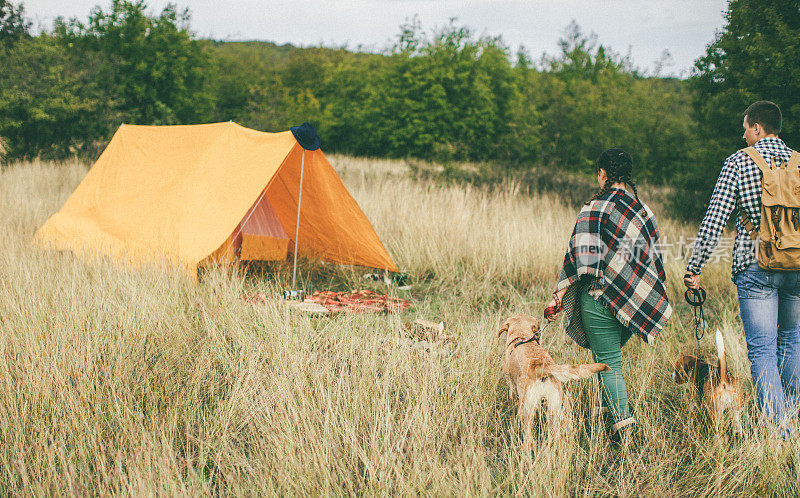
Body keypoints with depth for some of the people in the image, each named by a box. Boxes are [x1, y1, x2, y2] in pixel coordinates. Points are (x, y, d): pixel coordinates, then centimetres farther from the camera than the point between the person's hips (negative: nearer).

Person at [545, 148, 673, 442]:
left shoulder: (594, 209, -9)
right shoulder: (644, 210, 10)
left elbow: (581, 255, -14)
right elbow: (652, 256, 14)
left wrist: (559, 295, -10)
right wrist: (648, 295, 25)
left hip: (600, 296, -6)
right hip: (635, 301, 6)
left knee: (608, 362, -2)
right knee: (609, 355, 20)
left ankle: (621, 418, -13)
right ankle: (610, 408, 23)